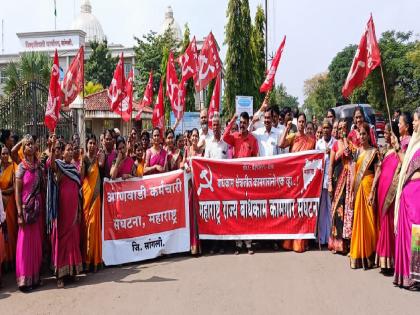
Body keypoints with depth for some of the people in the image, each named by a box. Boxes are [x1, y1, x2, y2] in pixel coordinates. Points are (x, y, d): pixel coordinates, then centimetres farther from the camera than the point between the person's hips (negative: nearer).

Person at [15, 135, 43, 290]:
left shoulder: (38, 165, 7)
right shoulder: (22, 167, -6)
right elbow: (17, 191, -9)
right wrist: (19, 213, -13)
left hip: (37, 207, 5)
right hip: (26, 207, -5)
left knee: (37, 242, 10)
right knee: (25, 242, 0)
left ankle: (35, 276, 20)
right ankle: (24, 278, 8)